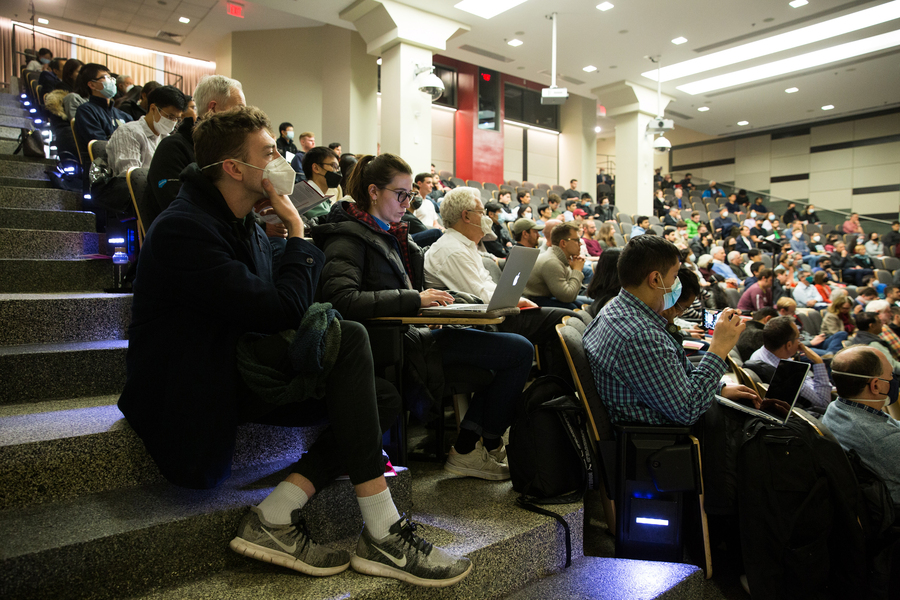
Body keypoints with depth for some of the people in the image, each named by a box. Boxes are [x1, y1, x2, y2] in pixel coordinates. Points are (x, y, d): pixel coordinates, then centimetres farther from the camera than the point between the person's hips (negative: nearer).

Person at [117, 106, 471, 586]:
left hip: (232, 374, 9)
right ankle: (383, 534, -23)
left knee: (382, 398, -6)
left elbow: (279, 310, 14)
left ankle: (275, 517, -12)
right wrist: (297, 230, -14)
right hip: (192, 394, -9)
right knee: (348, 339, -26)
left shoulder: (244, 226, 13)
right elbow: (280, 312, -27)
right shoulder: (185, 228, -18)